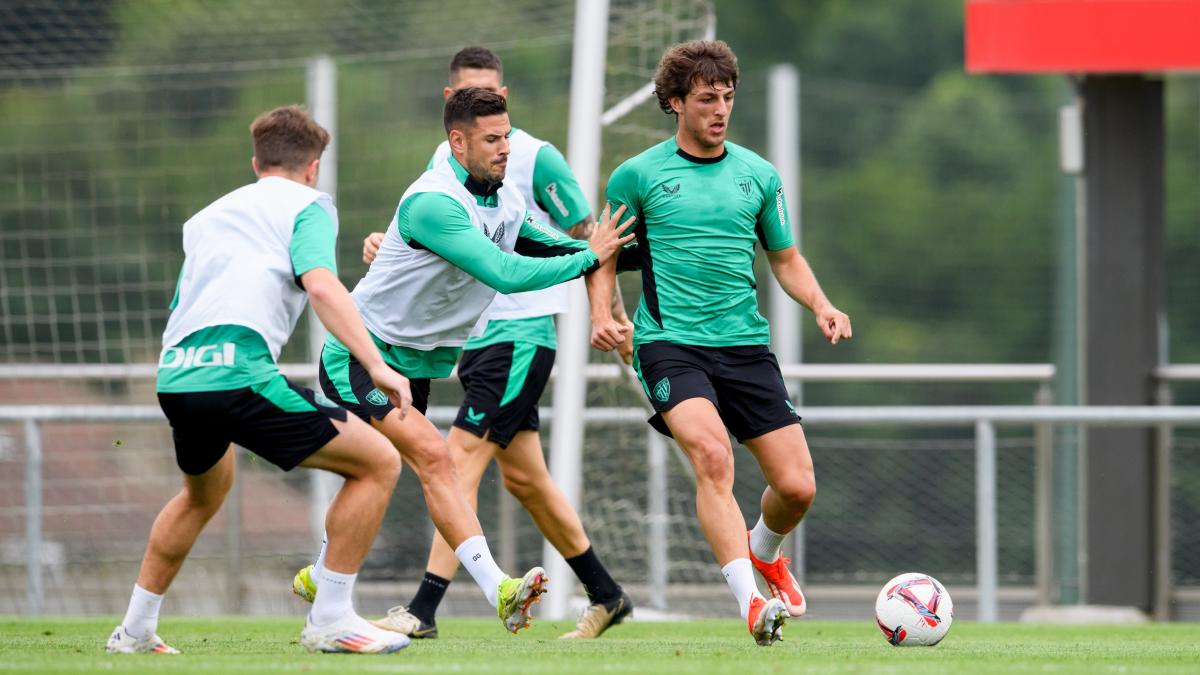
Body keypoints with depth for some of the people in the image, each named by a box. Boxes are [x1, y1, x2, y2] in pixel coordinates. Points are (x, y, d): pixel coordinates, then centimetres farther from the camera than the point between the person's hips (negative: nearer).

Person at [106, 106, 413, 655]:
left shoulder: (206, 218, 30)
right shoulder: (307, 206, 9)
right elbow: (320, 285, -10)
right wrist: (376, 365, -16)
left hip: (173, 378, 8)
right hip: (237, 372, -8)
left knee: (204, 491, 37)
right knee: (377, 462, 0)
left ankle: (135, 629, 40)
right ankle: (329, 620, -3)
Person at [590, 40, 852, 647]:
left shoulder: (757, 175, 11)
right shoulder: (639, 175, 3)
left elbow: (785, 259, 20)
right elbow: (606, 253, 13)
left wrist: (820, 305, 1)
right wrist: (602, 313, -5)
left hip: (745, 345, 4)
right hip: (669, 342, -4)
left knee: (797, 485, -3)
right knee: (712, 454, -30)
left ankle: (764, 551, 34)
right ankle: (752, 603, -35)